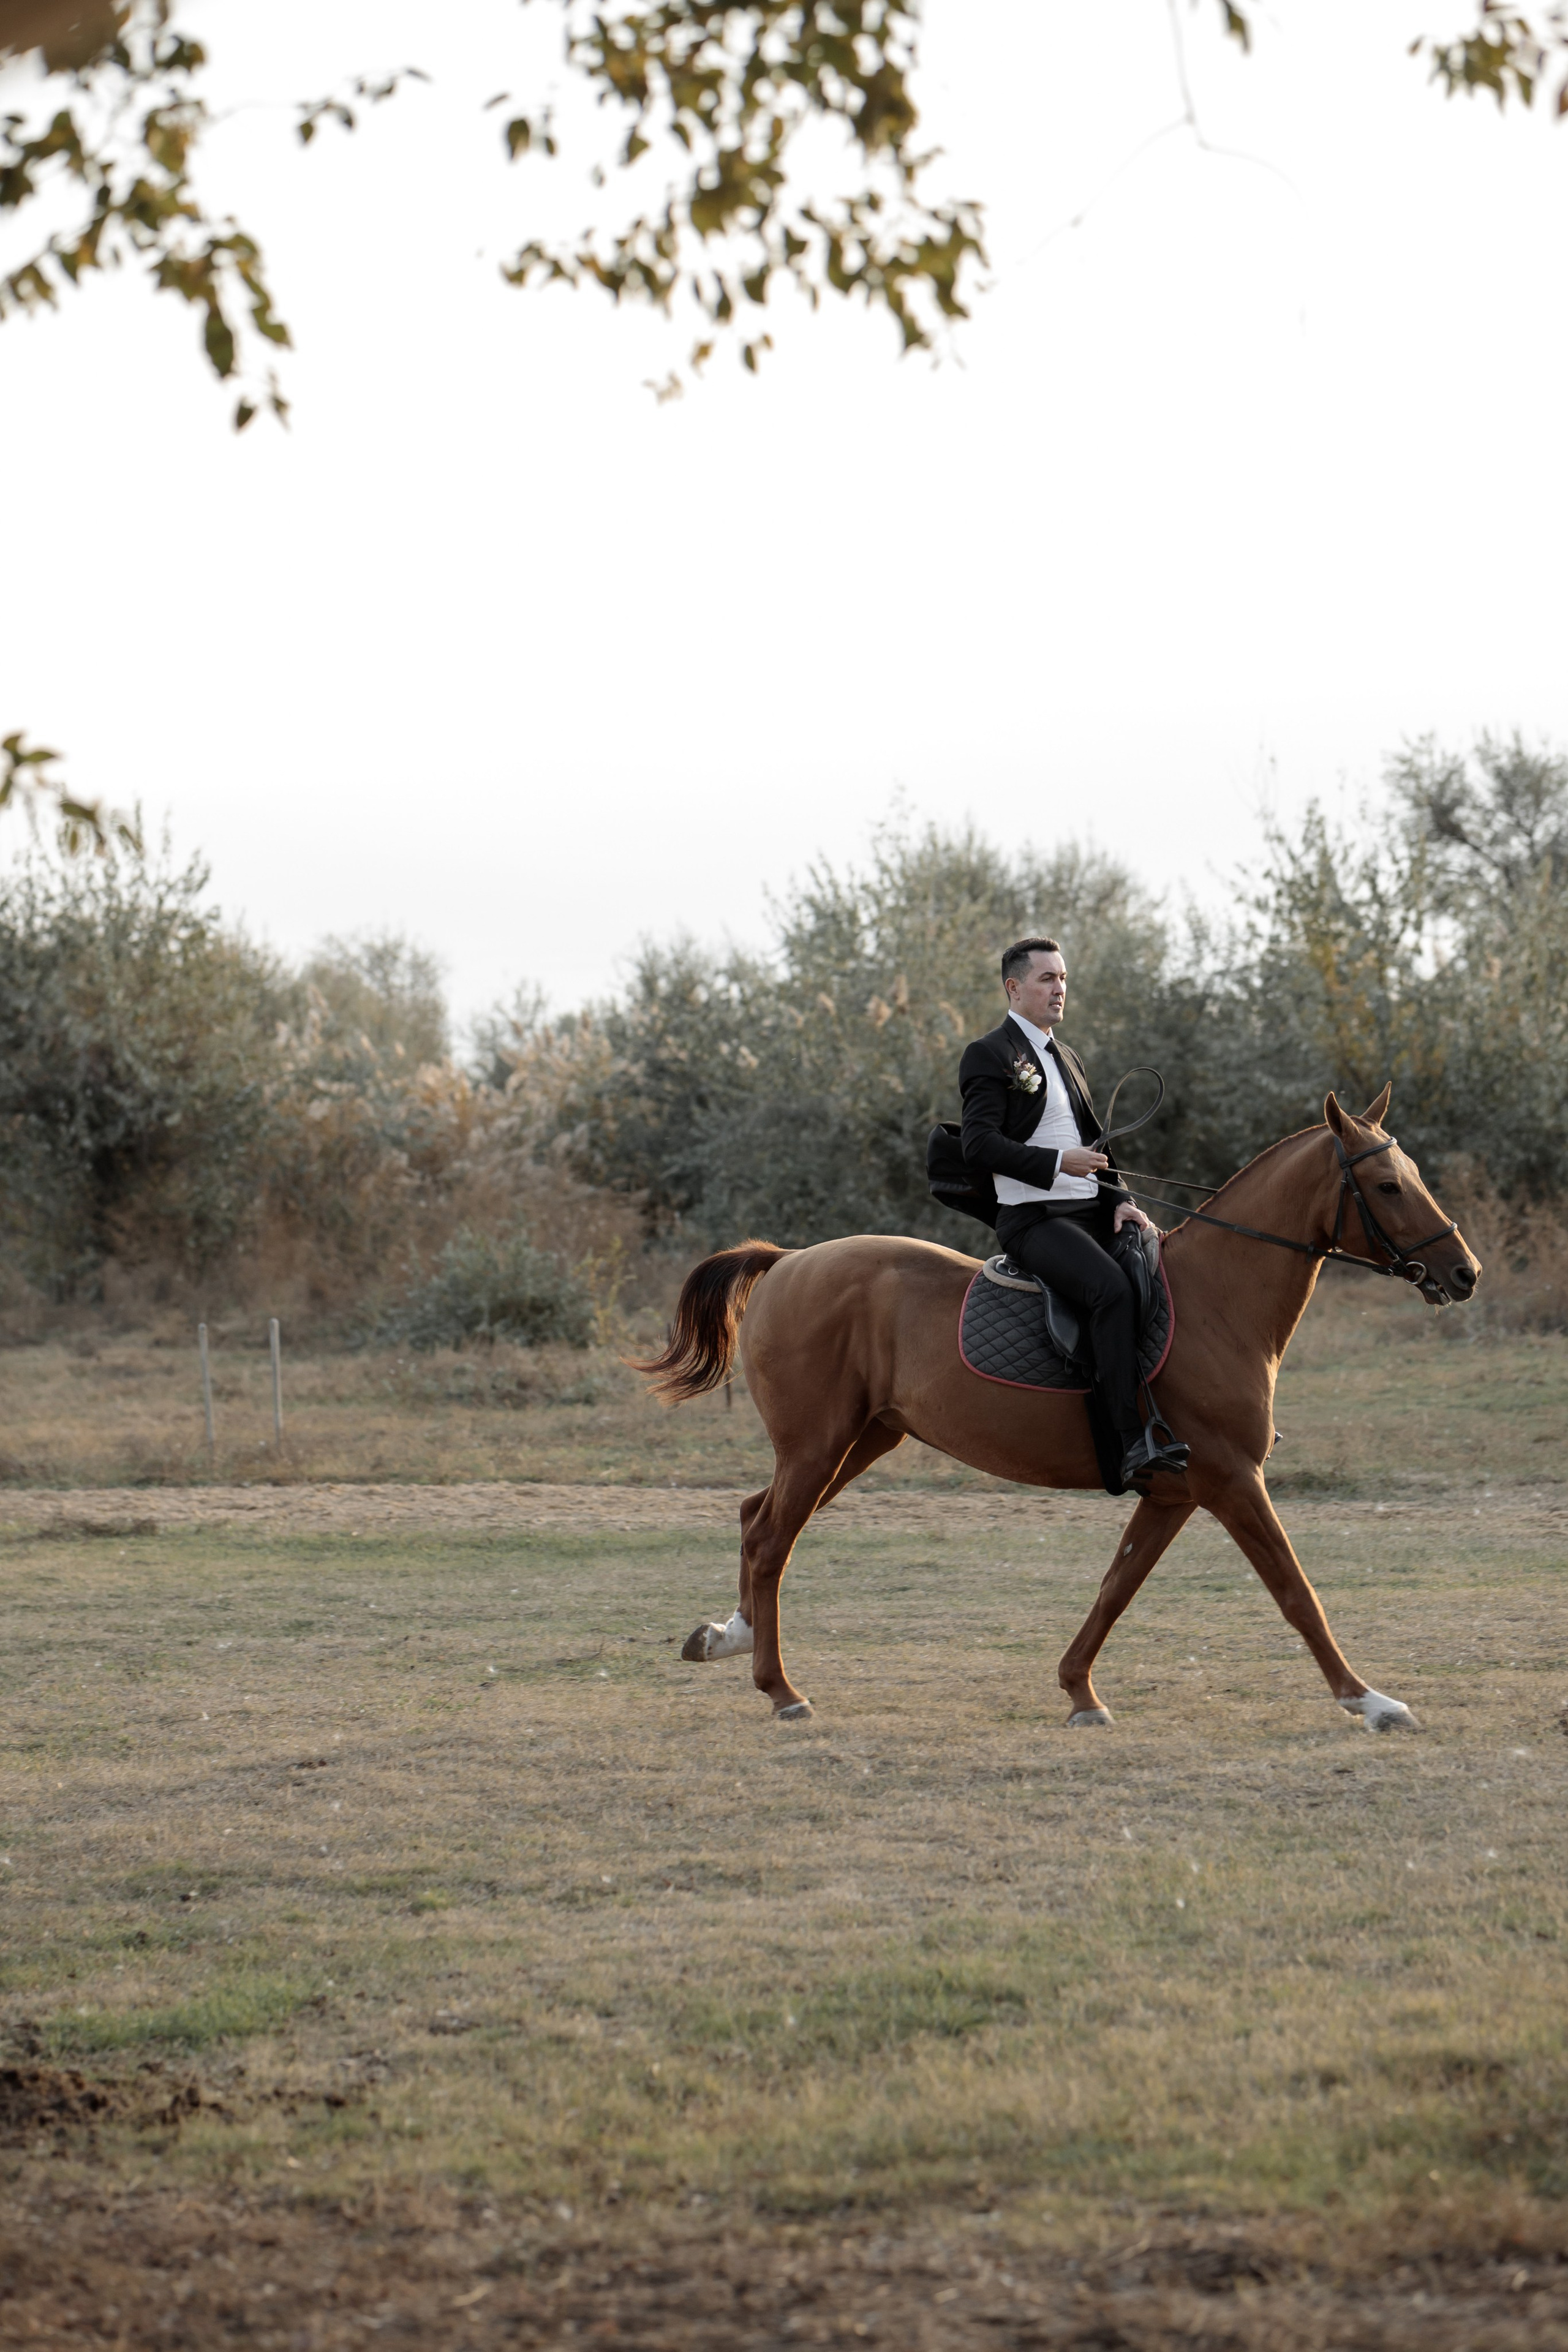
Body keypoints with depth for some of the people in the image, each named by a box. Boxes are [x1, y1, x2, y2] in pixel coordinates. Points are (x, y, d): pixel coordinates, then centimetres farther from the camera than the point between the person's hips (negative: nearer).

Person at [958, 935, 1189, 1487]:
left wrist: (1120, 1198, 5)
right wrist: (1058, 1163, -23)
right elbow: (979, 1146, -14)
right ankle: (1133, 1444, -37)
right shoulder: (990, 1055, -3)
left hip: (1091, 1211, 9)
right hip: (1033, 1218, -9)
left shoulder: (1066, 1058, 23)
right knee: (1112, 1289, -32)